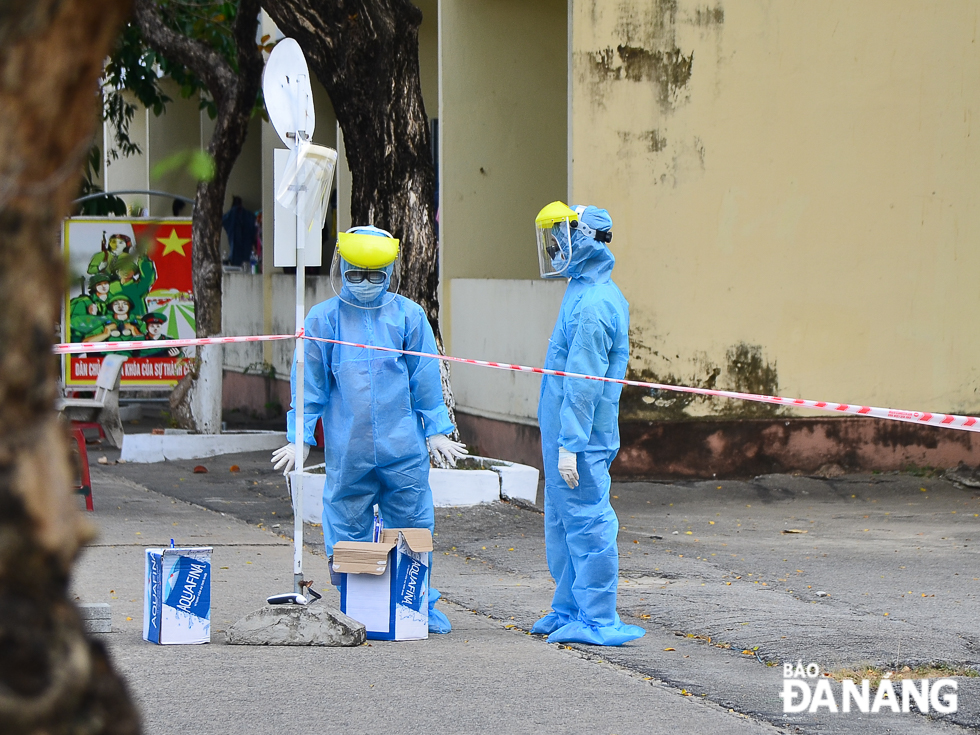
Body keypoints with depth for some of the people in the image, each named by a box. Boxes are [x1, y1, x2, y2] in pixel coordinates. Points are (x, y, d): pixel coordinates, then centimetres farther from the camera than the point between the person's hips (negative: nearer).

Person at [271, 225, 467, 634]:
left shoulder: (408, 315, 4)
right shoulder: (323, 319, 3)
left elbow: (425, 377, 9)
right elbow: (309, 383, 7)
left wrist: (436, 430, 8)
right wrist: (299, 436, 3)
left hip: (403, 447, 0)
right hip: (346, 449, 0)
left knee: (412, 530, 5)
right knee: (348, 529, 4)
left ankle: (420, 605, 18)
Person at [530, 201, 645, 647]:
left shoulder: (592, 304, -18)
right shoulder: (591, 293, 15)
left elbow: (583, 382, -21)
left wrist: (569, 444, -22)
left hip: (581, 436, -10)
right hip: (564, 432, 10)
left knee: (586, 523, -6)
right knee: (562, 524, 17)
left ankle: (598, 622, -3)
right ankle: (569, 610, 25)